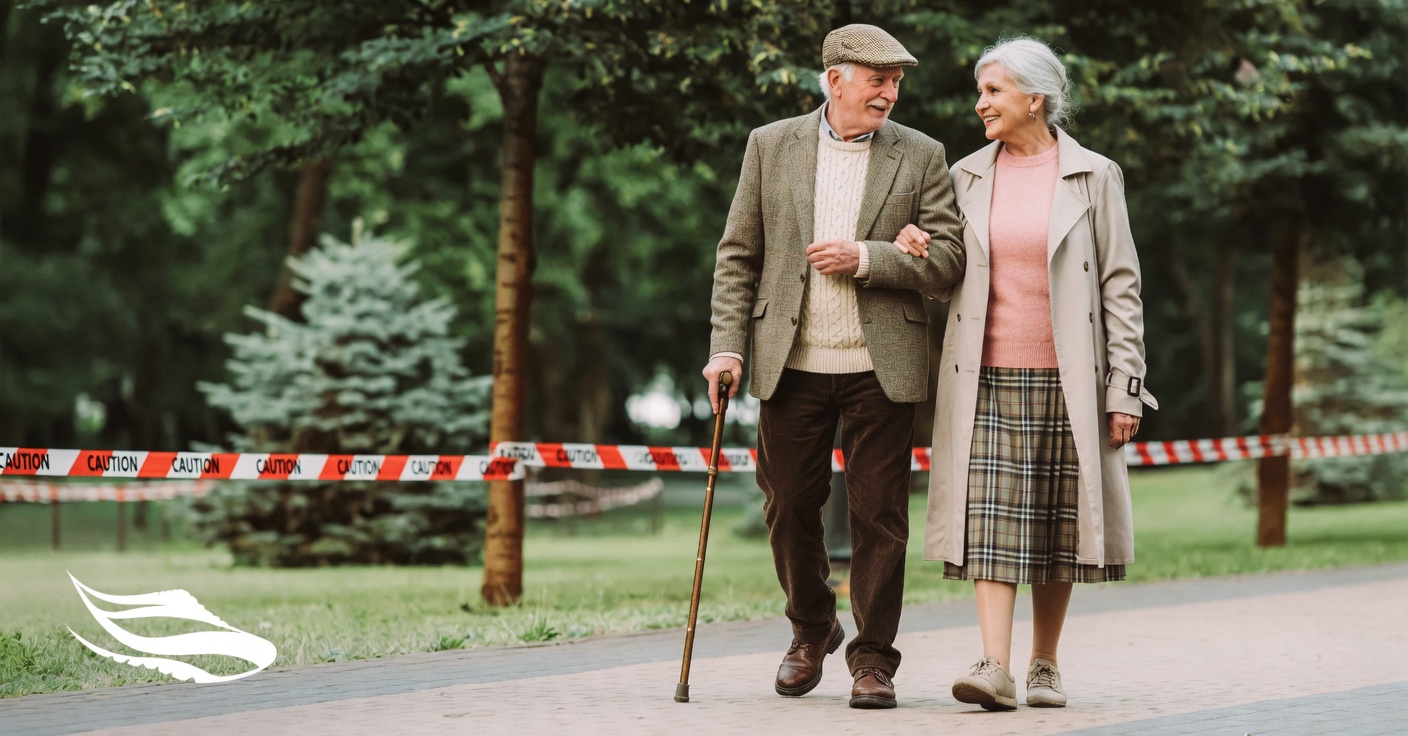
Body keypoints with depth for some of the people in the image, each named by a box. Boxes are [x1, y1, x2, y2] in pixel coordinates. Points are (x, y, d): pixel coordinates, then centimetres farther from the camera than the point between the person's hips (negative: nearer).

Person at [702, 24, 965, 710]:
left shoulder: (921, 156, 5)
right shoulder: (771, 146, 7)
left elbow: (948, 258, -1)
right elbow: (738, 255, 7)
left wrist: (865, 258, -12)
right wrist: (727, 344, -2)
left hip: (880, 367, -1)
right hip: (792, 367, 1)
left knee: (879, 518, 0)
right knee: (790, 509, 7)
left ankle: (873, 658, 10)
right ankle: (811, 631, 30)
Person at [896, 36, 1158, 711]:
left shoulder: (1092, 176, 1)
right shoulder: (967, 176, 10)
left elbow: (1121, 284, 0)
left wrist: (1124, 387, -6)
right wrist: (912, 248, -3)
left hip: (1065, 377, -2)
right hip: (987, 377, 2)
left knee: (1056, 523, 3)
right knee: (992, 520, -9)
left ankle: (1045, 665, 14)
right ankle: (994, 669, -14)